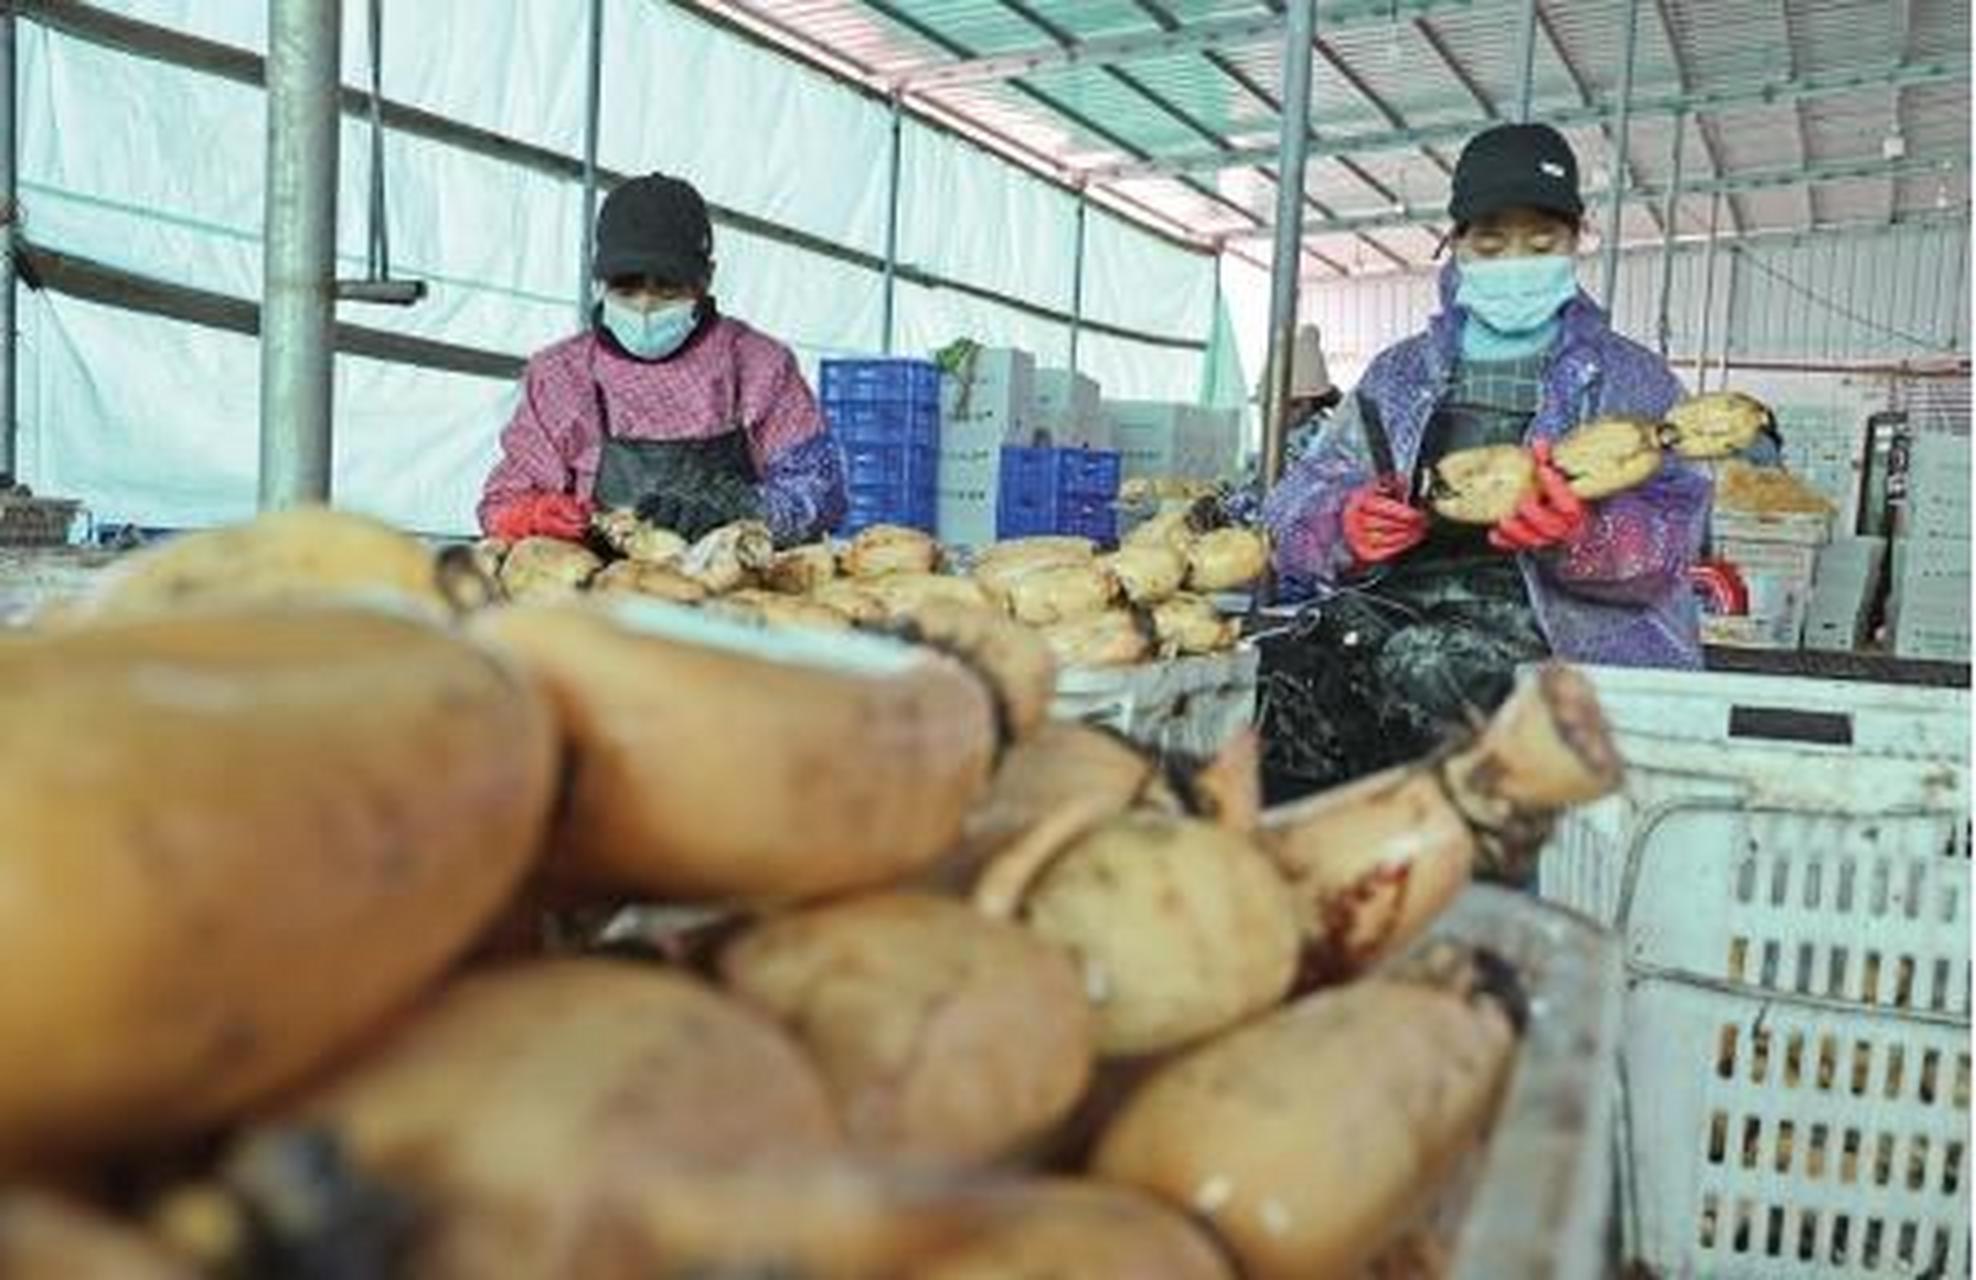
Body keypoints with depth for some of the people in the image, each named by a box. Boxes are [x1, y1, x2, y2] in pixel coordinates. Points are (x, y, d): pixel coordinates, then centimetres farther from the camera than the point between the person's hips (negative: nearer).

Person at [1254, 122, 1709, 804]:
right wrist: (1345, 525, -9)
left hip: (1535, 623, -2)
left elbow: (1672, 530, 1)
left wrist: (1582, 535, -22)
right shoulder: (1399, 374, 24)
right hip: (1385, 609, 2)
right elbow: (1295, 503, 16)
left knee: (1421, 667, -34)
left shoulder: (1631, 380, 16)